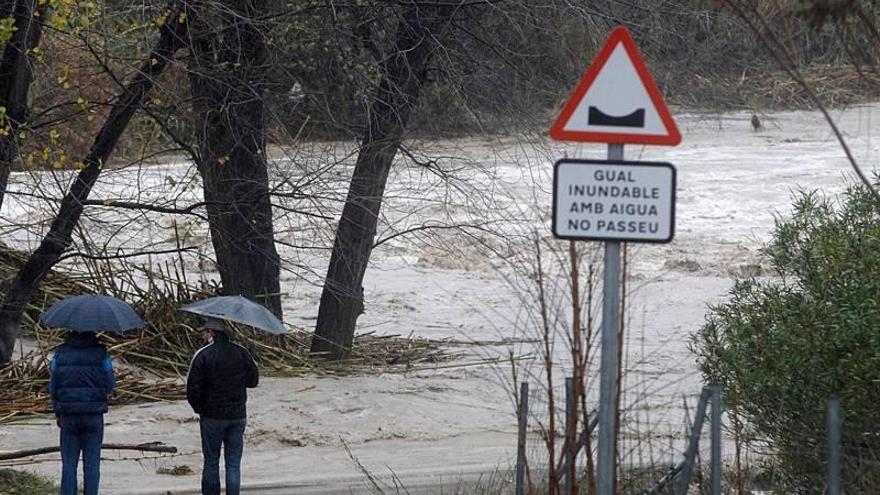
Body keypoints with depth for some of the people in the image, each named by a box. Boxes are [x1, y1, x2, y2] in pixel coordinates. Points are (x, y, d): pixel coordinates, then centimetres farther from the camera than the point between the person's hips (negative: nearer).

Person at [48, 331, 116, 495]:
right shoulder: (100, 354, -8)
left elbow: (53, 387, 5)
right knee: (92, 462, 5)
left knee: (68, 463, 7)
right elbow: (111, 385, 1)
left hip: (68, 416, 1)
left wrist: (57, 413, 17)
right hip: (94, 416, -1)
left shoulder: (60, 354, -2)